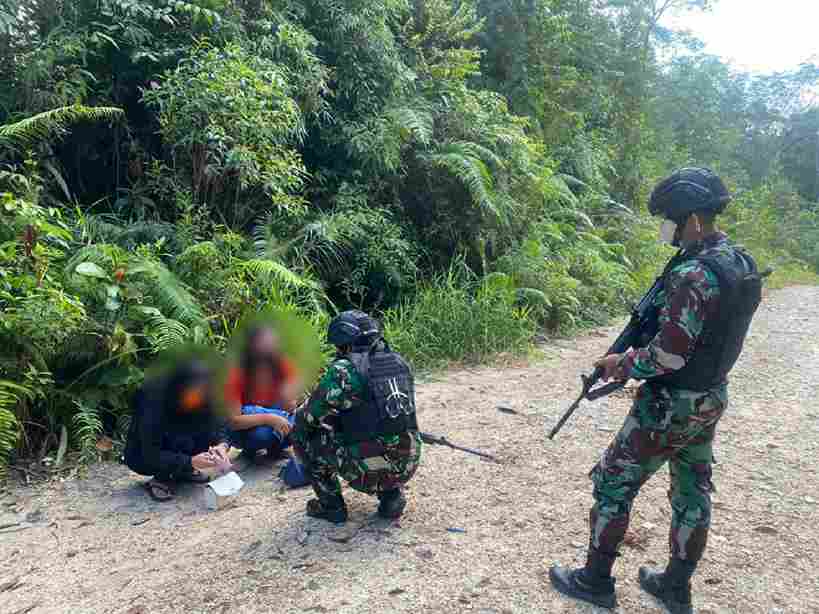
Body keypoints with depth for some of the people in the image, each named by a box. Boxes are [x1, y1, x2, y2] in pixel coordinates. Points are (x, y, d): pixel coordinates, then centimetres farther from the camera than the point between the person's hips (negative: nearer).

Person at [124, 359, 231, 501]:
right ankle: (161, 478, -9)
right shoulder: (153, 401, -31)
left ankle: (182, 472, -1)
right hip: (142, 458, -5)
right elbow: (151, 456, -30)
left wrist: (222, 445, -30)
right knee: (182, 441, -32)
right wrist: (191, 461, -39)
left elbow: (219, 425, -9)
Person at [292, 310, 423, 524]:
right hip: (407, 466, 6)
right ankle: (392, 495, 20)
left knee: (304, 438, 11)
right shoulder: (399, 363, 10)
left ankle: (332, 506, 16)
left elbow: (307, 418, -4)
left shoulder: (343, 370, -10)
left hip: (369, 469, -6)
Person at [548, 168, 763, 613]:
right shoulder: (740, 261, 4)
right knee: (692, 492, 18)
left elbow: (668, 356, -28)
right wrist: (636, 351, 7)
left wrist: (623, 365, -10)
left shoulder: (694, 274, -26)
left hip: (670, 406, -9)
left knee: (613, 484, 6)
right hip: (710, 400, 9)